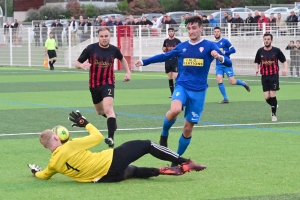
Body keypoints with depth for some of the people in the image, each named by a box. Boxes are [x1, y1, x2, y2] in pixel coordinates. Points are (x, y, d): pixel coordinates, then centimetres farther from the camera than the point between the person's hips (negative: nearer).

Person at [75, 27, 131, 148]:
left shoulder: (114, 50, -5)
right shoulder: (90, 49, -10)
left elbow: (122, 59, 19)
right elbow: (77, 63, -4)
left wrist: (128, 72, 8)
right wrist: (82, 65, -28)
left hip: (108, 84, -2)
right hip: (94, 85, 2)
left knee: (108, 108, -24)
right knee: (100, 111, 20)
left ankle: (111, 138, -31)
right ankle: (113, 120, 54)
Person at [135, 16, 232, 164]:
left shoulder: (209, 46, -4)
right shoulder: (182, 47, 6)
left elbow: (228, 63, -13)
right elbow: (164, 56, 23)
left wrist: (220, 57, -35)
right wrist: (144, 62, 26)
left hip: (198, 91, -1)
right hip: (182, 86, 1)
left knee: (188, 128, 2)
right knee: (175, 110, -31)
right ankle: (164, 134, -3)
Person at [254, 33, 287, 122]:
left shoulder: (276, 50, -3)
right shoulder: (260, 51, 3)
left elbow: (284, 60, 5)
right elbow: (256, 62, 16)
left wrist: (285, 69, -12)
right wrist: (256, 69, -4)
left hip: (274, 75, -2)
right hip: (264, 76, 2)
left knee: (272, 95, -9)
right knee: (267, 97, -2)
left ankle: (274, 114, 8)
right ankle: (275, 106, 30)